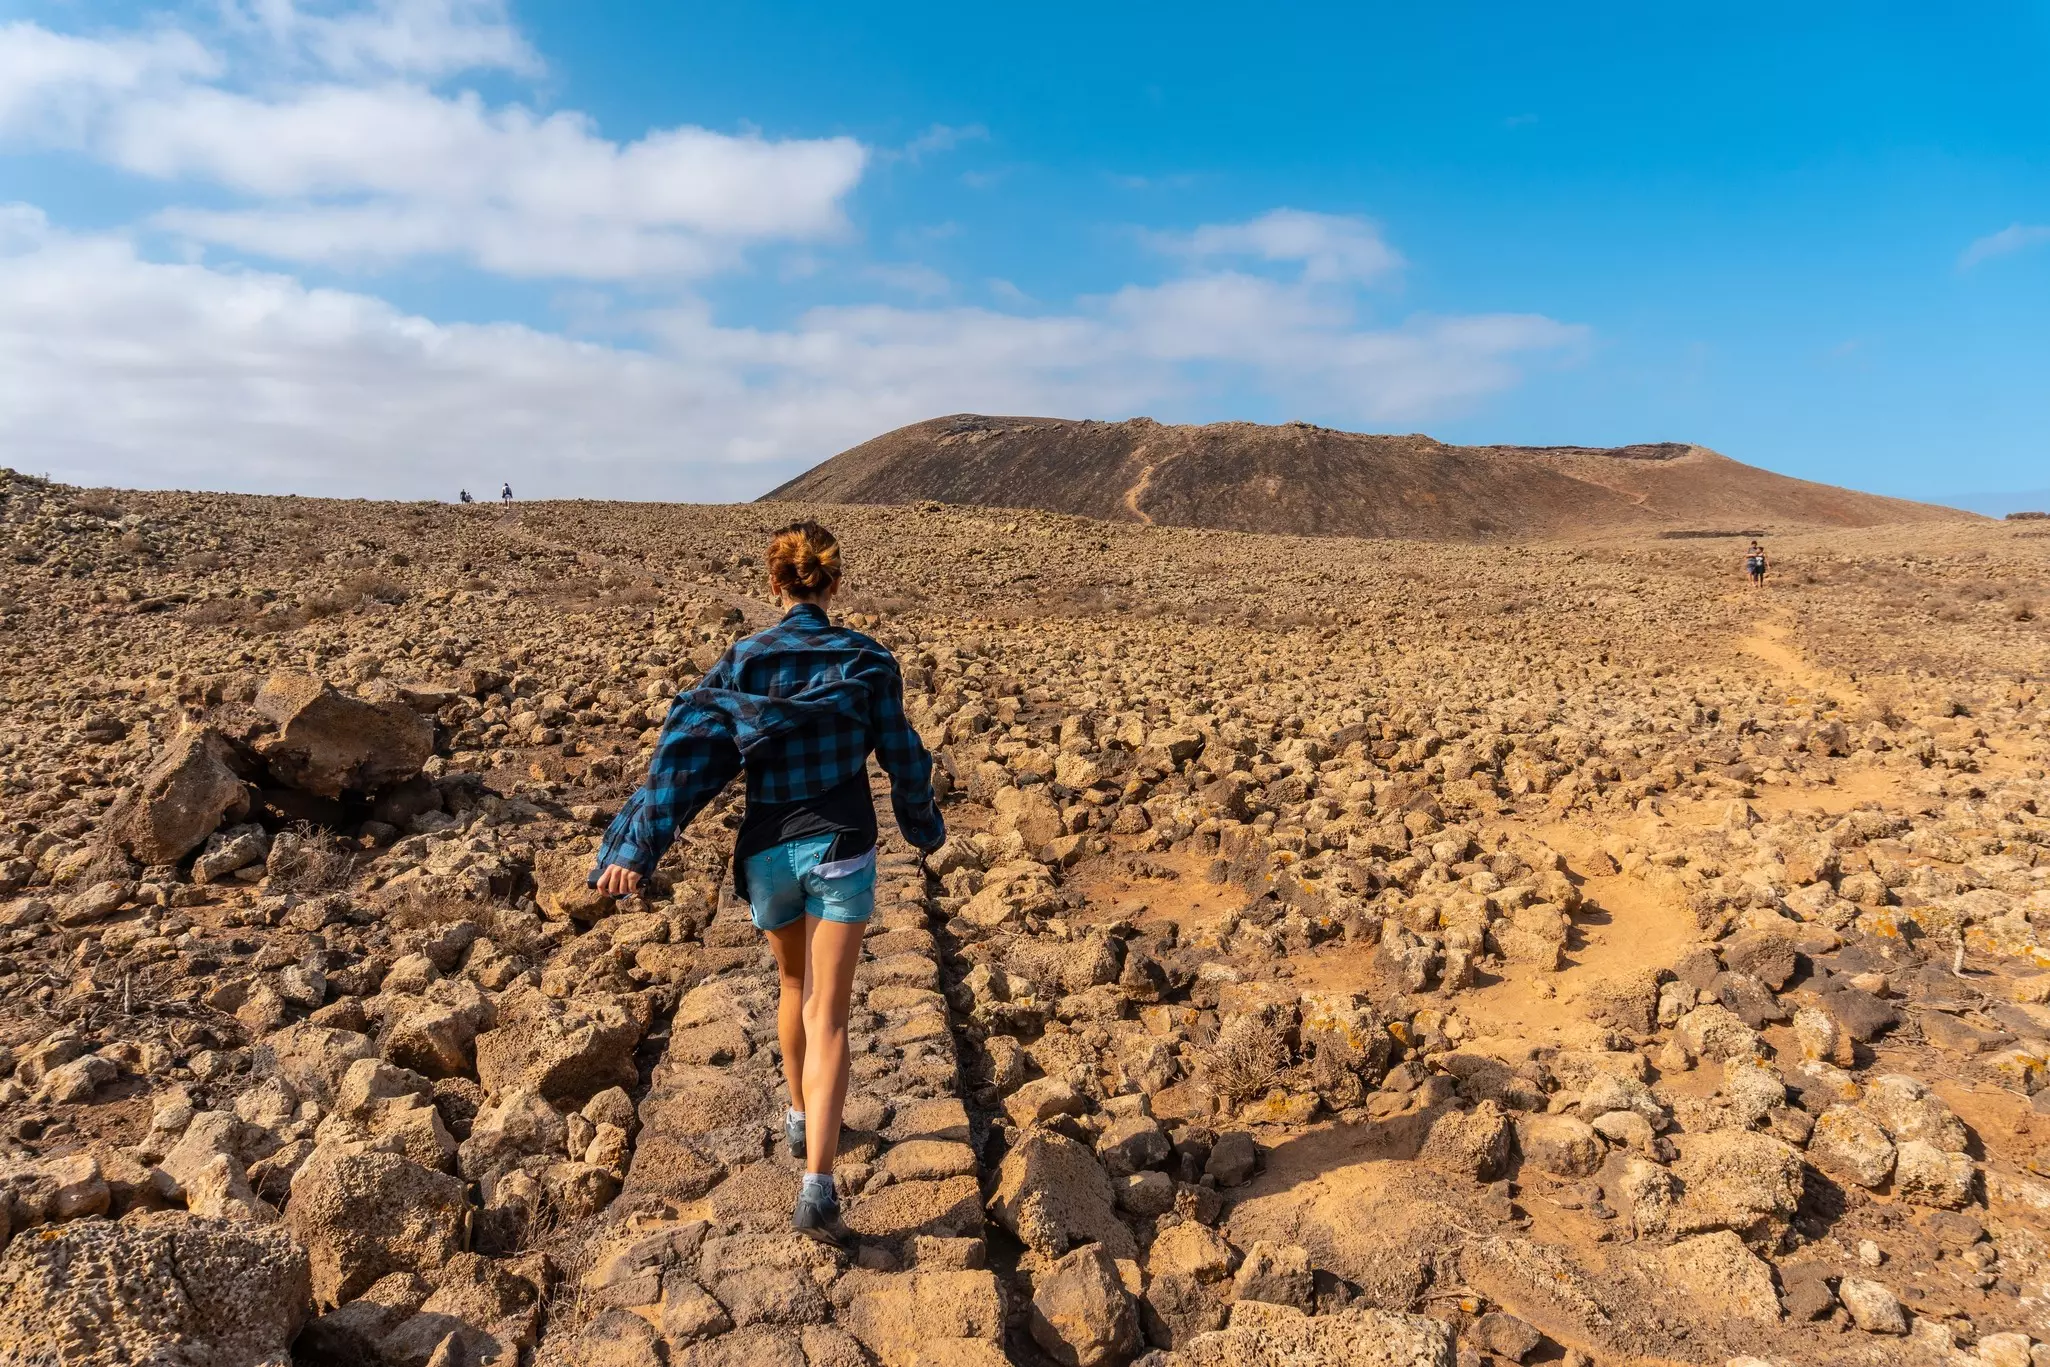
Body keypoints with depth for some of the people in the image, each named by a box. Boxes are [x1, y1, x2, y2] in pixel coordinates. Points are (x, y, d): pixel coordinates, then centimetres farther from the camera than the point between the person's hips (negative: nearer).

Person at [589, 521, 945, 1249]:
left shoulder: (739, 661, -3)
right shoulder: (868, 661, -5)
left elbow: (685, 754, -10)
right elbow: (902, 756, 2)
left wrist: (634, 848, -12)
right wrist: (925, 826, 20)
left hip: (769, 853, 2)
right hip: (840, 850, -2)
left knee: (794, 985, 26)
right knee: (826, 1016, 0)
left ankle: (800, 1118, 45)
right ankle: (818, 1187, -10)